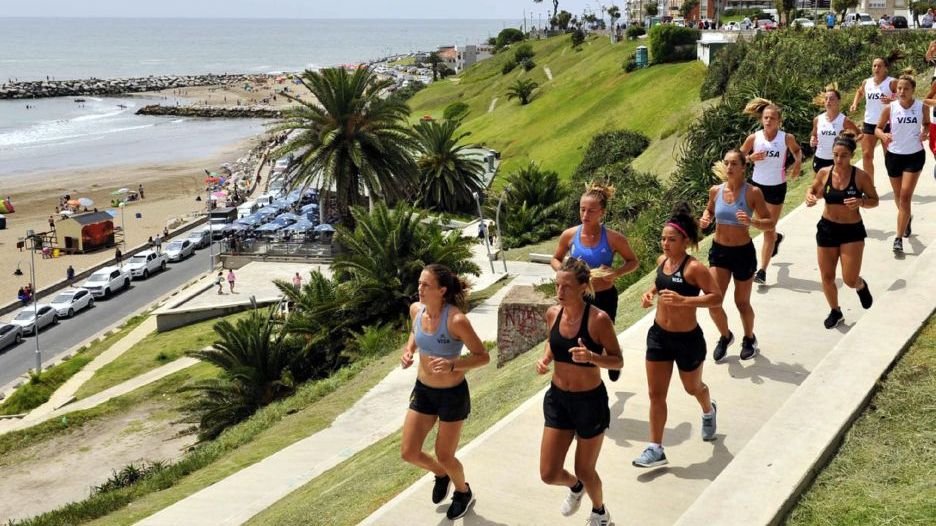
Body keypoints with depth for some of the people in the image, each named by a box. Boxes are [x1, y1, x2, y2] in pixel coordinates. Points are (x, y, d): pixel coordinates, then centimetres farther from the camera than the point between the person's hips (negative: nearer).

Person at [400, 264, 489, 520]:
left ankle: (463, 492, 42)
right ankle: (441, 475, 42)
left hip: (453, 394, -5)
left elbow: (483, 356, -20)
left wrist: (452, 365, -35)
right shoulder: (416, 309, -10)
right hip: (423, 390, 6)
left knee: (444, 456, 8)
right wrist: (408, 350, -6)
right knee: (408, 452, 8)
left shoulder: (456, 320, -28)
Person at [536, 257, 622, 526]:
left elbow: (618, 361, -14)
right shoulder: (553, 313, -6)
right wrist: (545, 359, -8)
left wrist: (591, 357, -33)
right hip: (557, 398, 4)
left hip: (590, 401, -4)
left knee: (585, 471, 12)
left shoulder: (598, 319, -21)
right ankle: (575, 487, 45)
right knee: (549, 474, 7)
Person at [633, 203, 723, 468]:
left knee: (692, 387, 21)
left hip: (688, 339, -5)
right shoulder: (662, 261, -1)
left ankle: (709, 411, 56)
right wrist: (650, 293, -2)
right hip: (659, 335, 5)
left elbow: (716, 297, -23)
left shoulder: (694, 267, -22)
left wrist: (683, 300, -34)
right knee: (656, 394, 4)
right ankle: (655, 450, 11)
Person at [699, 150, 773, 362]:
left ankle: (749, 339, 41)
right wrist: (705, 220, -7)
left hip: (743, 252, -3)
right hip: (719, 251, 3)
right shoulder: (715, 190, -4)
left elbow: (770, 222, -10)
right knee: (713, 302, -4)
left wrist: (751, 221, -29)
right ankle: (725, 336, 26)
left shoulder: (752, 192, -14)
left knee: (742, 302, 12)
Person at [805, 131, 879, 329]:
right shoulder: (824, 173, -7)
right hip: (827, 229, 3)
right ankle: (835, 312, 36)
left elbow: (874, 200, -4)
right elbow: (814, 190, 10)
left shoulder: (861, 176, -15)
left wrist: (860, 202, -24)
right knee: (827, 277, 11)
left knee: (850, 279, -6)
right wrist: (810, 196, -13)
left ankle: (861, 285, 33)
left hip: (852, 231, -3)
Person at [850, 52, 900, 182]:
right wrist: (855, 103, 9)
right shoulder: (867, 82, 4)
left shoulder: (892, 82, -12)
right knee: (866, 155, 6)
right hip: (869, 123, 5)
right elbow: (860, 92, 26)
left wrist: (891, 101, -31)